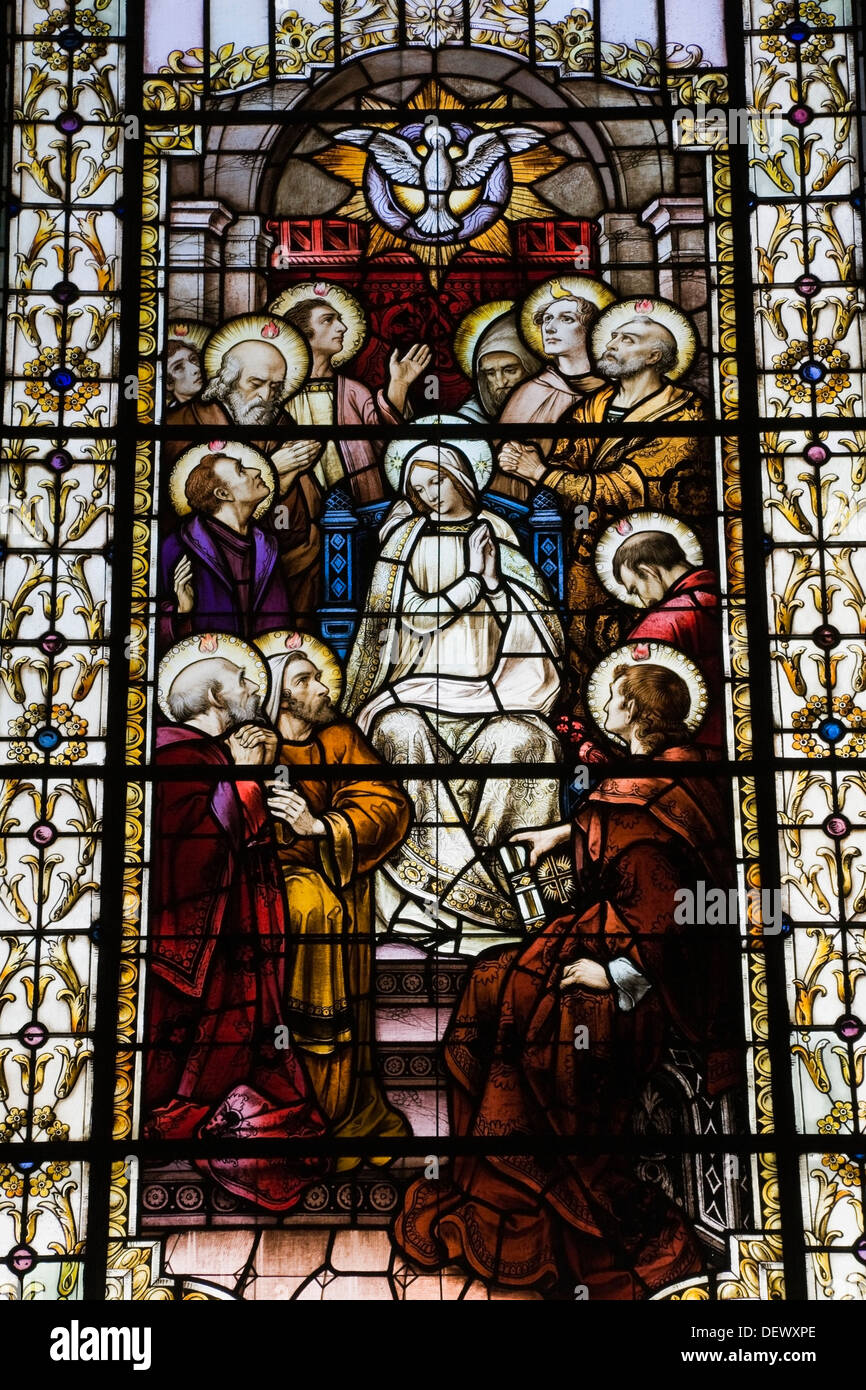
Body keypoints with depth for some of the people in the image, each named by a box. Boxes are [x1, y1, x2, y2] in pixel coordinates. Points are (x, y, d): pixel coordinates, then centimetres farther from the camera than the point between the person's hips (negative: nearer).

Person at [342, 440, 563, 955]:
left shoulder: (494, 531, 12)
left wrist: (494, 575, -10)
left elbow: (530, 613, 7)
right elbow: (415, 618, -3)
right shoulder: (407, 536, 7)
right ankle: (469, 893, -31)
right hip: (420, 684, -1)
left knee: (527, 739, -28)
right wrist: (473, 577, -8)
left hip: (488, 688, 1)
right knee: (402, 735, -33)